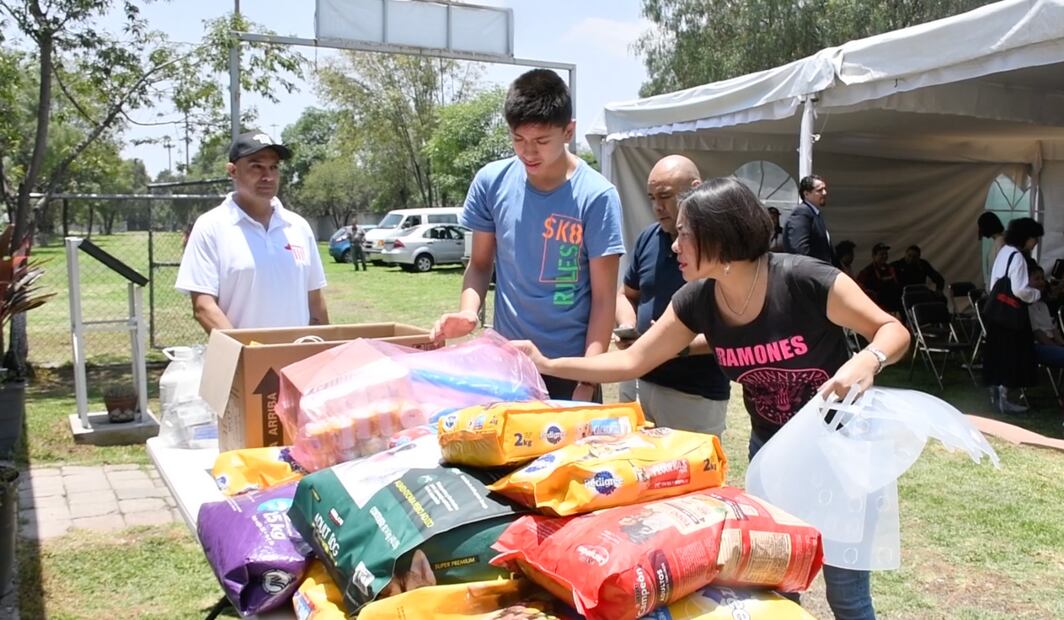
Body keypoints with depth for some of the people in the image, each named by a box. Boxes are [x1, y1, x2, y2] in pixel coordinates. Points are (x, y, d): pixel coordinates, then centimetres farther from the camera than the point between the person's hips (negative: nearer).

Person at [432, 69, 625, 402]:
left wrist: (587, 382, -15)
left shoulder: (596, 196, -12)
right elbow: (480, 264, 7)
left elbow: (603, 298, -10)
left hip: (569, 366, -2)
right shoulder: (491, 182, -4)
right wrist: (468, 311, -14)